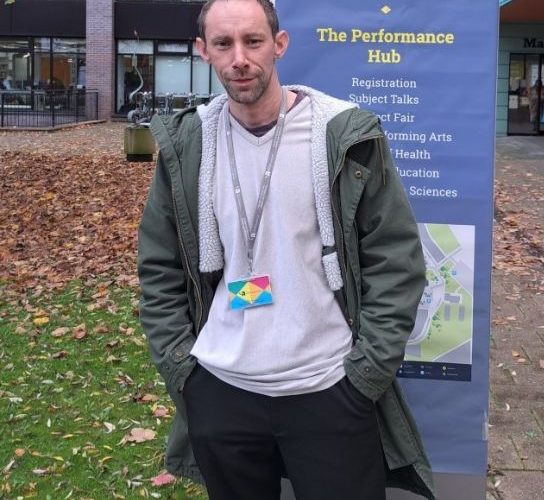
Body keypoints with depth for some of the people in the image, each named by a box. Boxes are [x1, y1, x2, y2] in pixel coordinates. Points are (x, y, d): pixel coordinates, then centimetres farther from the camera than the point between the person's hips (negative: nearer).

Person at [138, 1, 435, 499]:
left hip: (331, 392, -2)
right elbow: (159, 268, 7)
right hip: (218, 391, 3)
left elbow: (396, 260, -5)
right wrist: (180, 367, 0)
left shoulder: (347, 135, -7)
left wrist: (365, 373, -9)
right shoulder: (185, 144, 1)